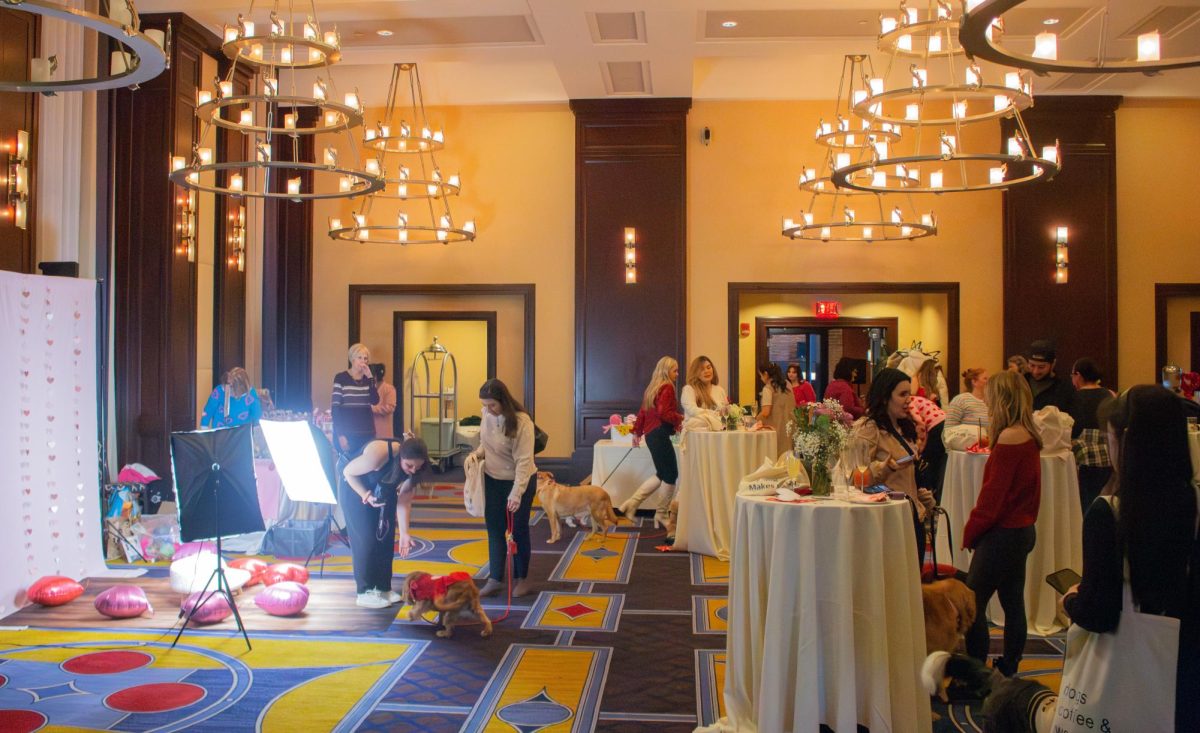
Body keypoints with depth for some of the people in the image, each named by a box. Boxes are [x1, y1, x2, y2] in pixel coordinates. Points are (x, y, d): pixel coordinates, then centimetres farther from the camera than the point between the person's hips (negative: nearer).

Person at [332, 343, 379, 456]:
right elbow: (335, 407, -5)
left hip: (367, 433, 4)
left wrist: (370, 377, -9)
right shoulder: (340, 377, -2)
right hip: (346, 432, -4)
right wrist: (340, 434, -12)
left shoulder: (368, 378, 11)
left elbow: (375, 401, -4)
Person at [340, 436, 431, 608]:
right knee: (367, 540, -11)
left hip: (383, 491, 6)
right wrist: (366, 495, -32)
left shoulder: (412, 468, -20)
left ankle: (383, 587, 13)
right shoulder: (379, 453, -39)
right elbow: (348, 472, -24)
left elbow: (404, 501, -14)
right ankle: (365, 592, -4)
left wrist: (404, 533, -19)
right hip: (354, 488, -6)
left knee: (386, 539, 2)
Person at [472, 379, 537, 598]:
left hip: (520, 481, -6)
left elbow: (524, 461, -29)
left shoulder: (521, 421, -28)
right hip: (493, 479, 6)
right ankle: (495, 578, 17)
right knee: (494, 528, 8)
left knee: (518, 529, 6)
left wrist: (516, 493, -33)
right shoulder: (487, 414, -8)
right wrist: (477, 453, -9)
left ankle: (522, 578, 21)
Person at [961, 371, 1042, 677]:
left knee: (972, 604, -2)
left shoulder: (1009, 437, -19)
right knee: (1013, 603, 15)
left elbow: (993, 493, -19)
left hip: (1002, 534, -10)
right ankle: (1008, 670, 25)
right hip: (1022, 529, 10)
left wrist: (971, 531, -8)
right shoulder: (1029, 436, 8)